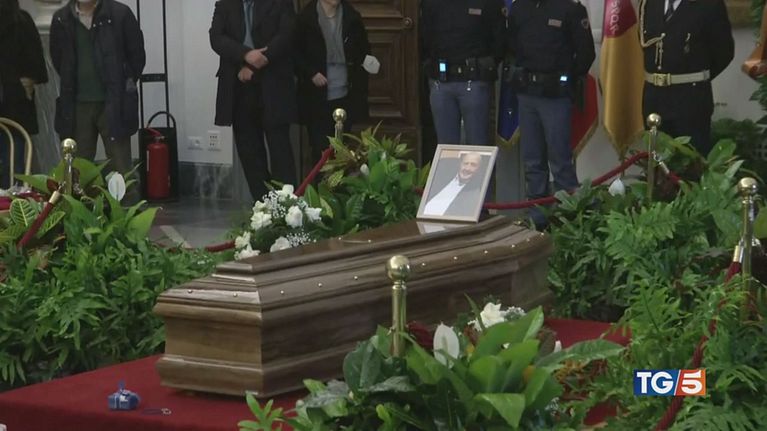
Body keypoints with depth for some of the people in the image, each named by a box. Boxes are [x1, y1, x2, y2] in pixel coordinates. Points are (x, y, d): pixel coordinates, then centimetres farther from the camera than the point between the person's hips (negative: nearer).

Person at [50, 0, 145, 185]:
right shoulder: (61, 19, 3)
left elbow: (137, 55, 2)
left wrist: (125, 85, 4)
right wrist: (71, 87, 13)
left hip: (114, 104, -3)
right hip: (77, 105, 3)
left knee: (121, 169, -1)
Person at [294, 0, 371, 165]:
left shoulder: (352, 17, 3)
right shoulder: (306, 18, -5)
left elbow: (364, 50, 12)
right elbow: (295, 52, 0)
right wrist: (311, 73, -14)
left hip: (345, 96, 2)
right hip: (317, 97, -2)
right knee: (320, 151, -1)